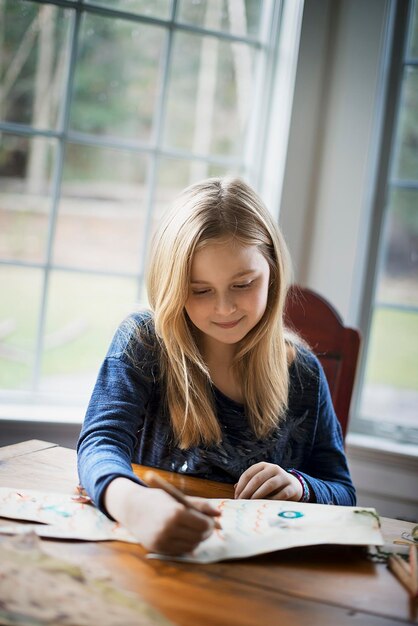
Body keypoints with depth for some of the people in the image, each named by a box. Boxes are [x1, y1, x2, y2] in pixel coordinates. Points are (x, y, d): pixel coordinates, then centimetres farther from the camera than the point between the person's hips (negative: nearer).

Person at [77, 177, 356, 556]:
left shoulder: (302, 372, 1)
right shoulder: (143, 342, -6)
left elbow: (343, 493, 9)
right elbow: (101, 443, -21)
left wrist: (300, 487, -15)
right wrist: (132, 503, -43)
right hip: (154, 553, -2)